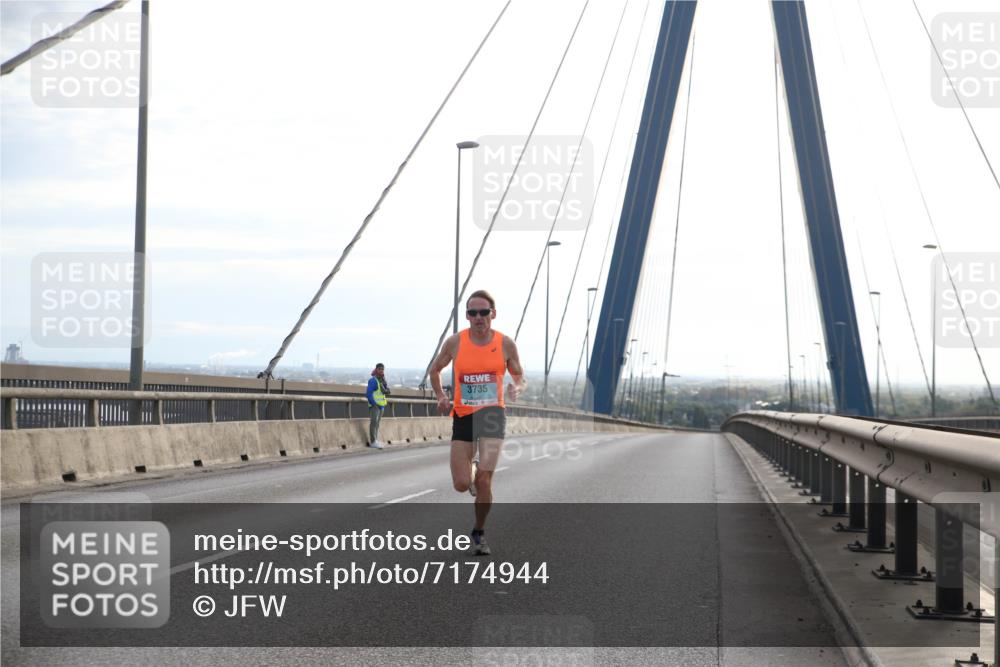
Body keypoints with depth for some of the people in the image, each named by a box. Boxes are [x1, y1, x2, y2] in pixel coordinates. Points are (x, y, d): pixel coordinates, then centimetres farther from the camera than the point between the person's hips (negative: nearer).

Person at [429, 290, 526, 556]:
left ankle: (479, 532, 7)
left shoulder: (506, 344, -4)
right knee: (461, 485, -2)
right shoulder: (455, 342, -4)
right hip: (463, 416, 1)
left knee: (484, 479, -14)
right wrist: (441, 397, -1)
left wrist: (516, 388, -16)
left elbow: (520, 378, 7)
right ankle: (471, 467, 37)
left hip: (493, 413, -1)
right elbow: (434, 370, 13)